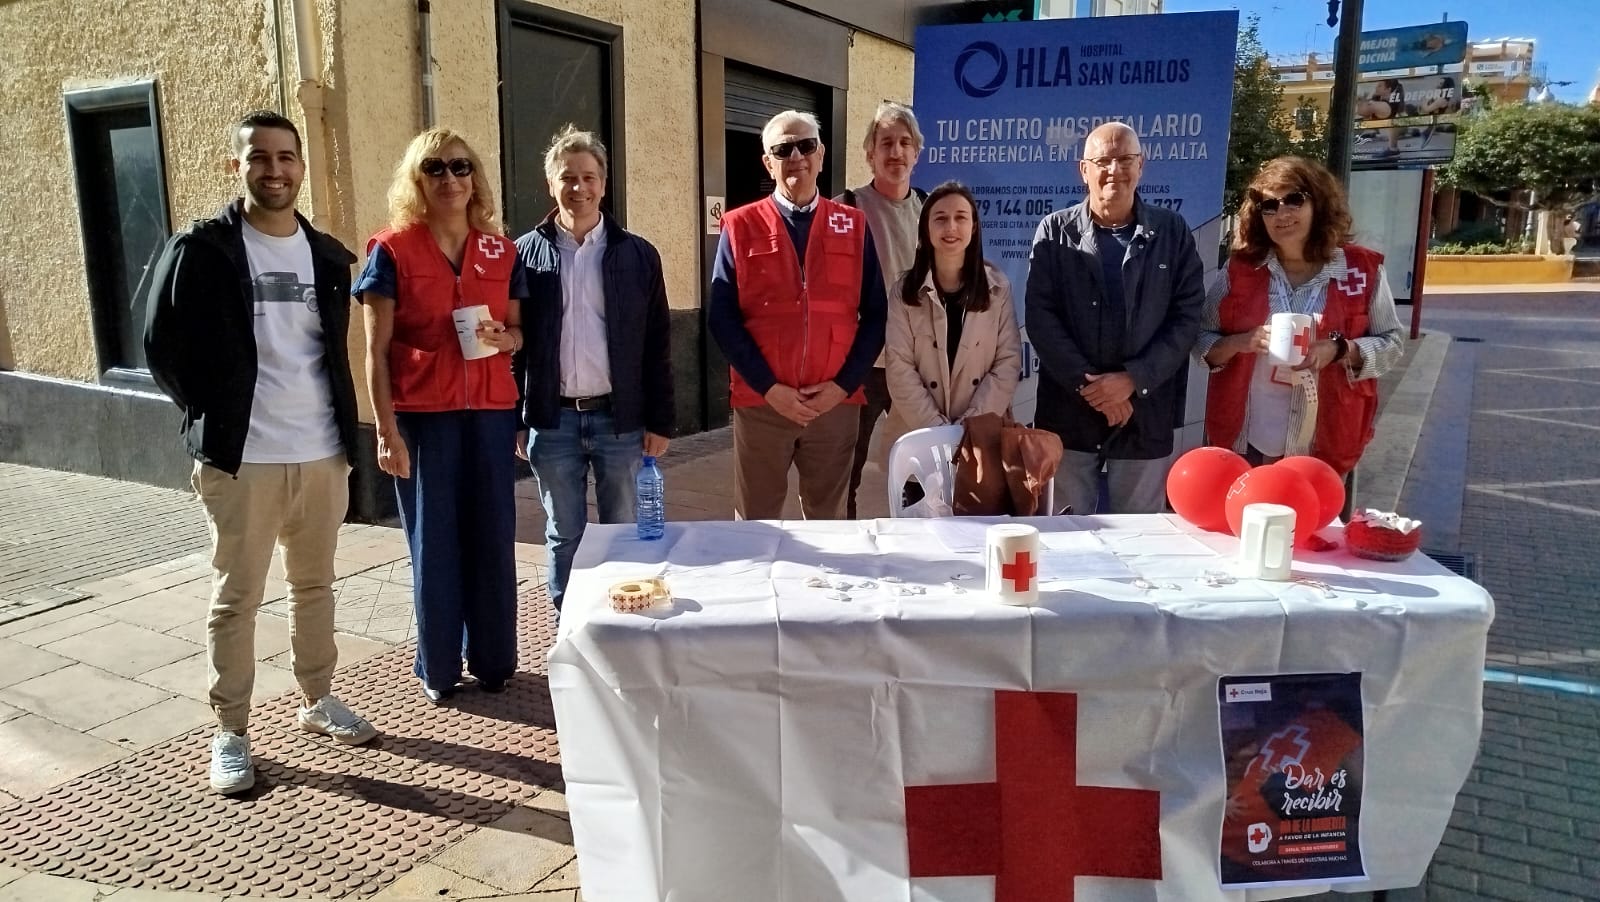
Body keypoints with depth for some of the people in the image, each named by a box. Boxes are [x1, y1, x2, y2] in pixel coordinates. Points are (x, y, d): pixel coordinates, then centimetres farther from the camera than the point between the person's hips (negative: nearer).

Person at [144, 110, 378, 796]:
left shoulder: (327, 256, 9)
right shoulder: (200, 249, -5)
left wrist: (342, 426, 8)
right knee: (236, 598, 5)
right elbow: (163, 345, -2)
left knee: (315, 585, 16)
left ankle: (317, 699, 32)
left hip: (323, 454, 4)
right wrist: (212, 418, -3)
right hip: (240, 459, -4)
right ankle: (231, 732, 18)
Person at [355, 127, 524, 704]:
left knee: (493, 539, 7)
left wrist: (503, 338, -8)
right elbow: (377, 351, -3)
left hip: (491, 412, 3)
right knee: (433, 543, 6)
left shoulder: (501, 251, 8)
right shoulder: (393, 250, -2)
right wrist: (386, 429, -8)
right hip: (421, 415, -3)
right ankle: (438, 669, 20)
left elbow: (520, 332, 15)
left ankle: (493, 660, 23)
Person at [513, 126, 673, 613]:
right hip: (553, 420, 0)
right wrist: (513, 421, 1)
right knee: (564, 537, 11)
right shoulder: (526, 254, 3)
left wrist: (659, 422, -1)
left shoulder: (638, 255, 3)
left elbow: (657, 345, 2)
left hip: (620, 417, 0)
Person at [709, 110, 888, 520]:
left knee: (829, 524, 13)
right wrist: (769, 388, -11)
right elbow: (722, 318, -3)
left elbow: (875, 314, 4)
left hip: (837, 403, 2)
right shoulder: (740, 227, 1)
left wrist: (843, 385, -7)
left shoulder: (853, 226, 7)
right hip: (760, 404, -1)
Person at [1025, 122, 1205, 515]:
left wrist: (1131, 379, -11)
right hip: (1068, 412, -1)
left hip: (1145, 414, 1)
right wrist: (1086, 384, -12)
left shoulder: (1172, 232, 6)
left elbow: (1187, 317, 1)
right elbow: (1040, 316, -3)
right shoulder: (1055, 231, 3)